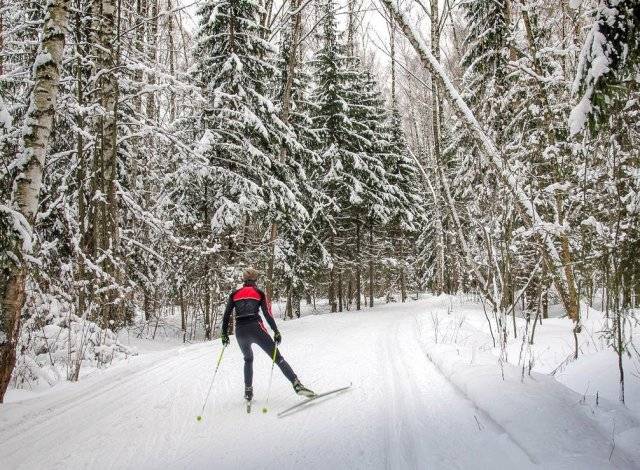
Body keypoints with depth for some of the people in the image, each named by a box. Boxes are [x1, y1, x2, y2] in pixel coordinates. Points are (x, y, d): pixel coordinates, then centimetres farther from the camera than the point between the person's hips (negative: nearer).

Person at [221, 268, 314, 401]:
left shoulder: (234, 294, 15)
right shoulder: (259, 293, 9)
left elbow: (226, 316, 11)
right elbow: (267, 314, -1)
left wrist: (224, 334, 19)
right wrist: (276, 331, 1)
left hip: (240, 331, 3)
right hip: (256, 328, -3)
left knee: (248, 359, 27)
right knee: (277, 357, 0)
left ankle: (248, 391, 21)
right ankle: (297, 385, -12)